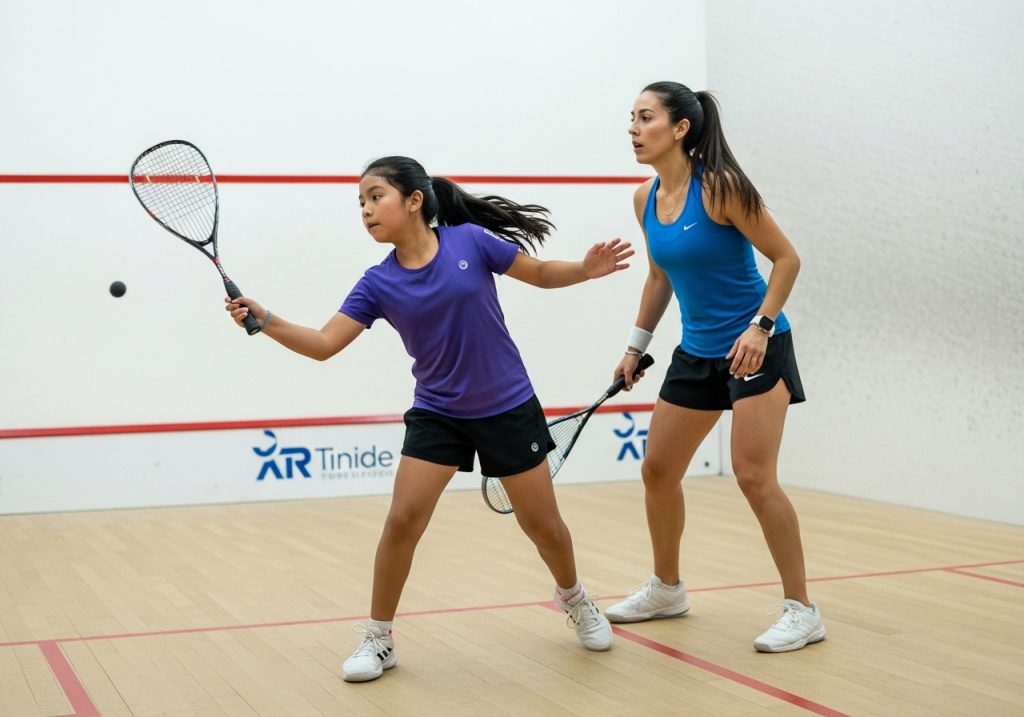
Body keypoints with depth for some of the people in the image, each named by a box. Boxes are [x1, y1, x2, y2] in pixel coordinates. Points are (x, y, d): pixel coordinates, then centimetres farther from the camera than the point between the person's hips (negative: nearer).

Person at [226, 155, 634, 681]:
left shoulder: (470, 241, -13)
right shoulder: (378, 284, -7)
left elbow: (541, 274, 0)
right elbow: (323, 344, -13)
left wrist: (586, 270, -19)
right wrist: (263, 319, -27)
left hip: (508, 408, -1)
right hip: (436, 414, 1)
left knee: (543, 526, 9)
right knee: (402, 521, -12)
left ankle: (574, 600, 40)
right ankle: (378, 638, 5)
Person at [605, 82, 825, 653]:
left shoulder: (719, 186, -17)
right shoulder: (646, 198, 3)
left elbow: (786, 257, -14)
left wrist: (760, 327, -23)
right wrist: (637, 346, 19)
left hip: (756, 347, -7)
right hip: (697, 353, 8)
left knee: (754, 475, -14)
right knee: (658, 470, 11)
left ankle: (802, 611, -2)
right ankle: (667, 589, 31)